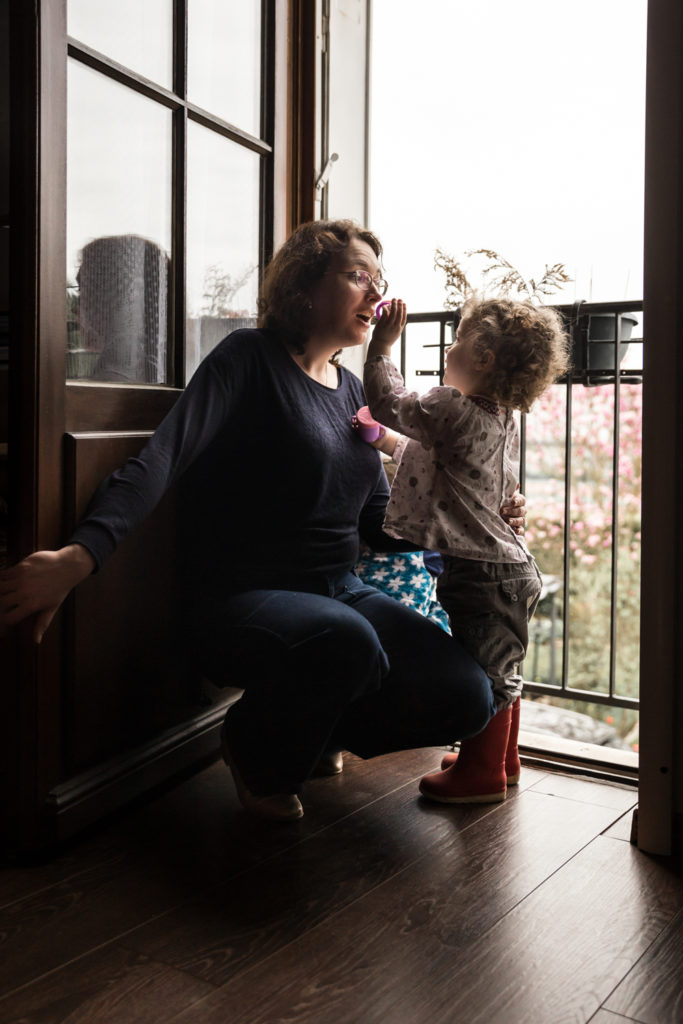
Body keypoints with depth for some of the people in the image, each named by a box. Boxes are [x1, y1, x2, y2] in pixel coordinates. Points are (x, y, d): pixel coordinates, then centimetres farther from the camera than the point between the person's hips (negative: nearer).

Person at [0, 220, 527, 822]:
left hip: (340, 592, 7)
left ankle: (317, 729, 15)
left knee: (466, 697, -13)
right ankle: (257, 752, -3)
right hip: (242, 601, -6)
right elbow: (164, 455, -22)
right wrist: (80, 554, -37)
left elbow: (379, 526, 17)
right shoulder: (250, 359, -6)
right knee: (345, 640, -38)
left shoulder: (352, 391, 14)